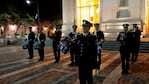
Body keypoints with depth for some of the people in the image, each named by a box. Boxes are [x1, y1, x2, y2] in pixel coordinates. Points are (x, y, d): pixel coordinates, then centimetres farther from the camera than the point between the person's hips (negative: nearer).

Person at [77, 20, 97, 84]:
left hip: (89, 61, -4)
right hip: (80, 61, 4)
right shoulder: (79, 37, 5)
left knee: (89, 77, 11)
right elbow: (77, 48, 9)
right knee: (81, 77, 14)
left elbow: (94, 51, -9)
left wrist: (93, 61, -11)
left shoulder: (92, 37, -8)